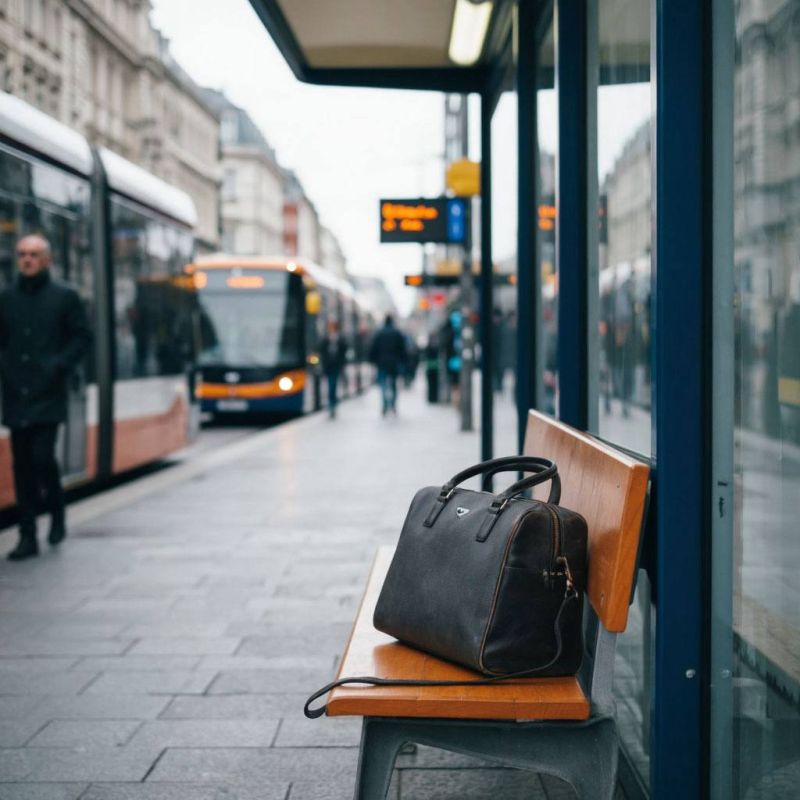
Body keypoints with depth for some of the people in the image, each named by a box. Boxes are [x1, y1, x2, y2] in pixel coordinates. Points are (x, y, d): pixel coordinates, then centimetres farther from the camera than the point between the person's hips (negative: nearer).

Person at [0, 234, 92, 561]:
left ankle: (57, 513, 16)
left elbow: (82, 337, 3)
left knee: (42, 457, -12)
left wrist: (60, 365, -9)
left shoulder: (65, 297, 2)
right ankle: (28, 537, 10)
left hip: (48, 397, -3)